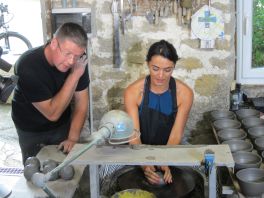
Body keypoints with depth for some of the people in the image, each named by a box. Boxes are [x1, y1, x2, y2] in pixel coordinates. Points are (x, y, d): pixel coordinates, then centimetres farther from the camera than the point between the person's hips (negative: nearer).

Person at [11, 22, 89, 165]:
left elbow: (81, 101, -12)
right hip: (31, 130, -3)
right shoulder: (28, 66, -33)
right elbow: (52, 113, -32)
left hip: (63, 124, 3)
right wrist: (74, 75, -35)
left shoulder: (78, 60, -19)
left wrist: (73, 138, -21)